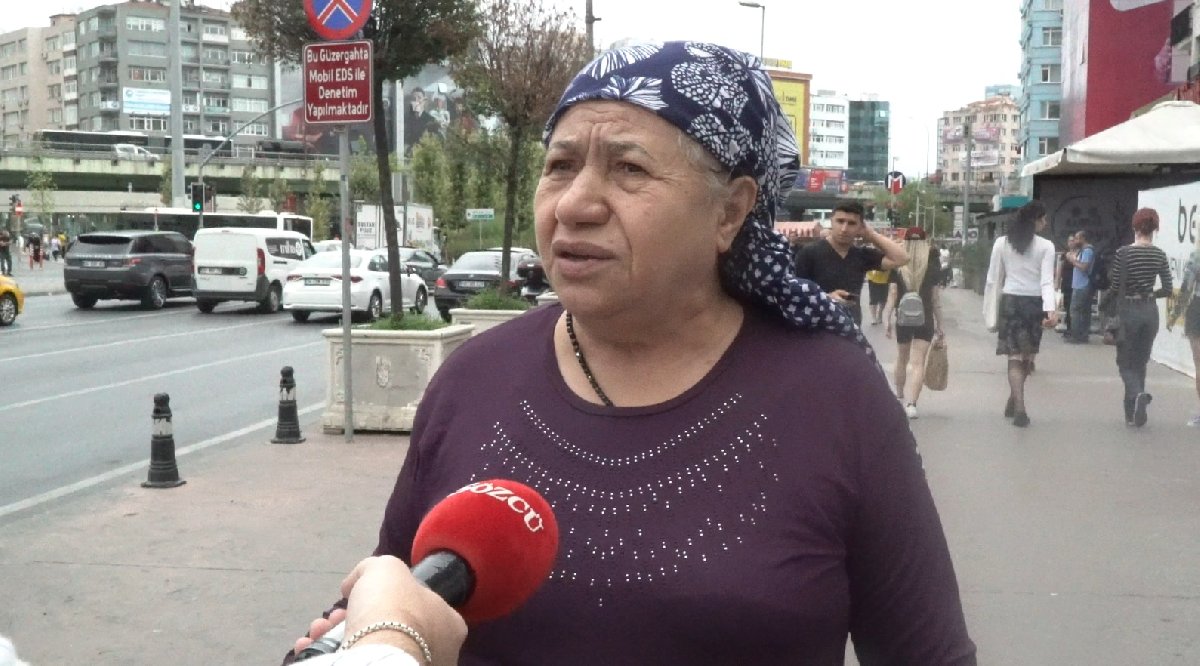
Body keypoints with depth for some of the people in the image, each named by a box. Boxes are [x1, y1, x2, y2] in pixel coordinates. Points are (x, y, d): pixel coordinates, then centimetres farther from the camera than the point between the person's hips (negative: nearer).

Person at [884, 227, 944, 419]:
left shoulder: (897, 267, -2)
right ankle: (911, 403, -22)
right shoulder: (932, 267, -2)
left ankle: (901, 398, 37)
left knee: (902, 359, 20)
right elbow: (936, 298, 0)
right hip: (925, 320, -1)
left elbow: (892, 295, -7)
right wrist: (939, 324, 6)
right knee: (918, 363, -6)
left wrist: (887, 320, -3)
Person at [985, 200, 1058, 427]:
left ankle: (1019, 408, -11)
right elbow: (1047, 281, -13)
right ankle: (1014, 404, 26)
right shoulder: (1046, 246, -3)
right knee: (1027, 357, 16)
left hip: (1010, 301, 1)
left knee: (1015, 357, 2)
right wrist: (1051, 309, -20)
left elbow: (993, 280, 2)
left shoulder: (1001, 243, 1)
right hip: (1034, 303, -1)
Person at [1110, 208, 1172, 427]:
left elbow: (1115, 287, -10)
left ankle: (1138, 394, -22)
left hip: (1128, 311, -4)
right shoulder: (1160, 254, -1)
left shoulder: (1123, 253, -12)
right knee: (1140, 361, 15)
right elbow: (1168, 290, 0)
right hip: (1150, 311, 4)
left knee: (1125, 362, 8)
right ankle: (1133, 413, 17)